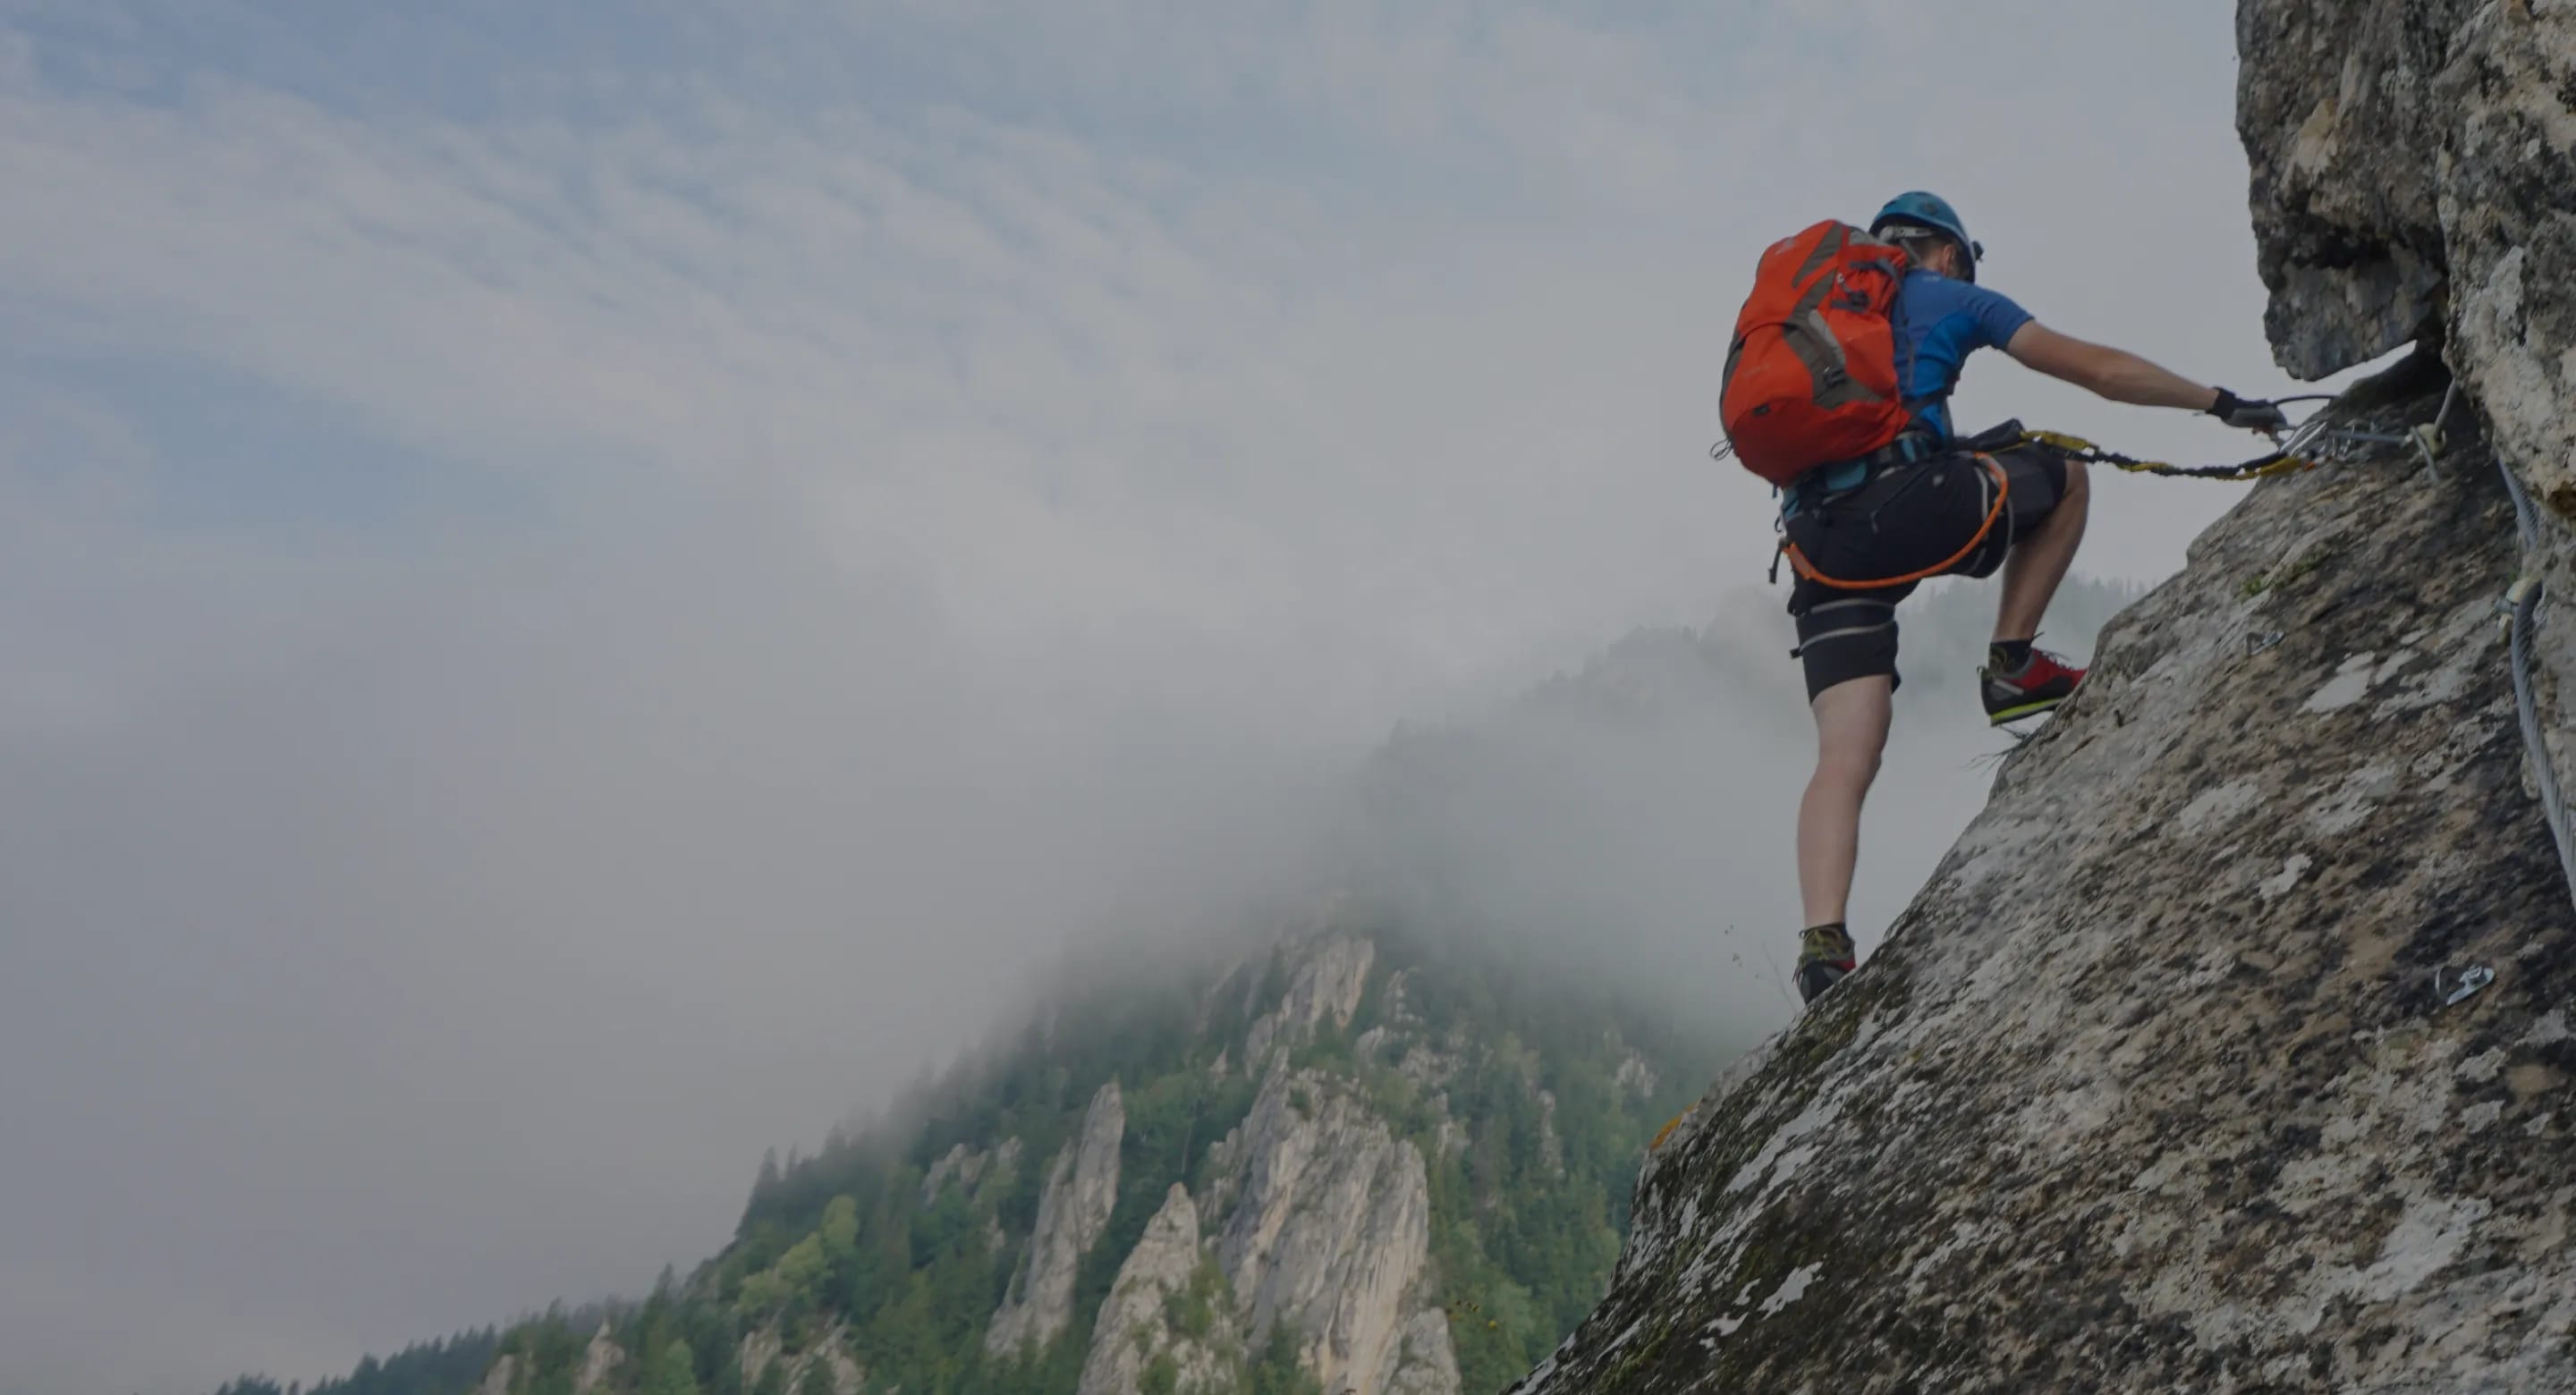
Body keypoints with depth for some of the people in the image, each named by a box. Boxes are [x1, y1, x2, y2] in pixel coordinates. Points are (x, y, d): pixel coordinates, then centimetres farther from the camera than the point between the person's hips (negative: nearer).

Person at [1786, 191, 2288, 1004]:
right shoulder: (1950, 296, 17)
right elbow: (2096, 370, 15)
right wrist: (2220, 403, 24)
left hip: (1819, 543, 5)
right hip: (1910, 502, -5)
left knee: (1845, 760, 1)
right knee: (2064, 475, 24)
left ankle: (1824, 945, -15)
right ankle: (2013, 667, 17)